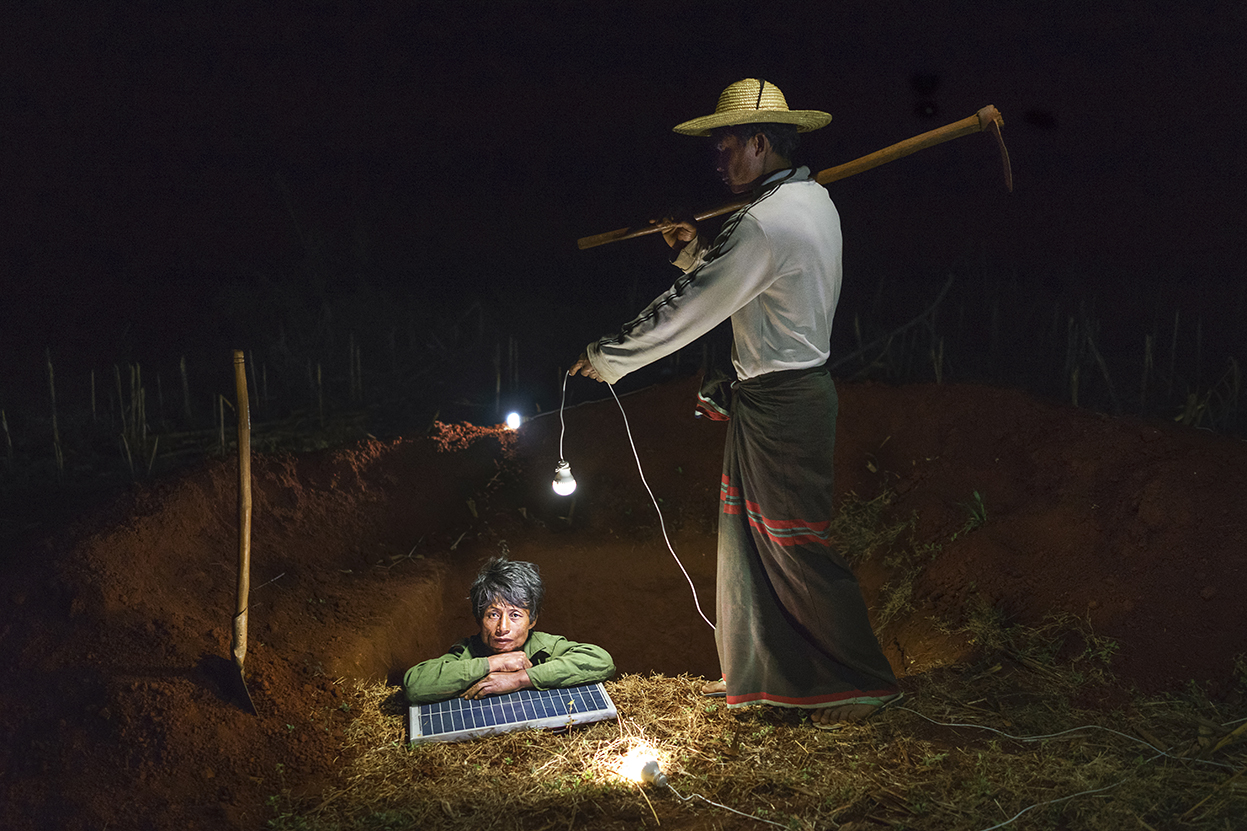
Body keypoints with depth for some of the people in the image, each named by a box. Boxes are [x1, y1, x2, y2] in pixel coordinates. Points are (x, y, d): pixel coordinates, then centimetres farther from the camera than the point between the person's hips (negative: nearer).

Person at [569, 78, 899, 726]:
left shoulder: (767, 222, -22)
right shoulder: (813, 200, 10)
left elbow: (688, 309, -19)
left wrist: (606, 357, -9)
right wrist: (694, 252, 10)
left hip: (780, 405, -10)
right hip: (794, 388, 10)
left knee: (797, 545, 1)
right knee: (746, 534, 16)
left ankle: (864, 681, 16)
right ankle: (755, 672, 28)